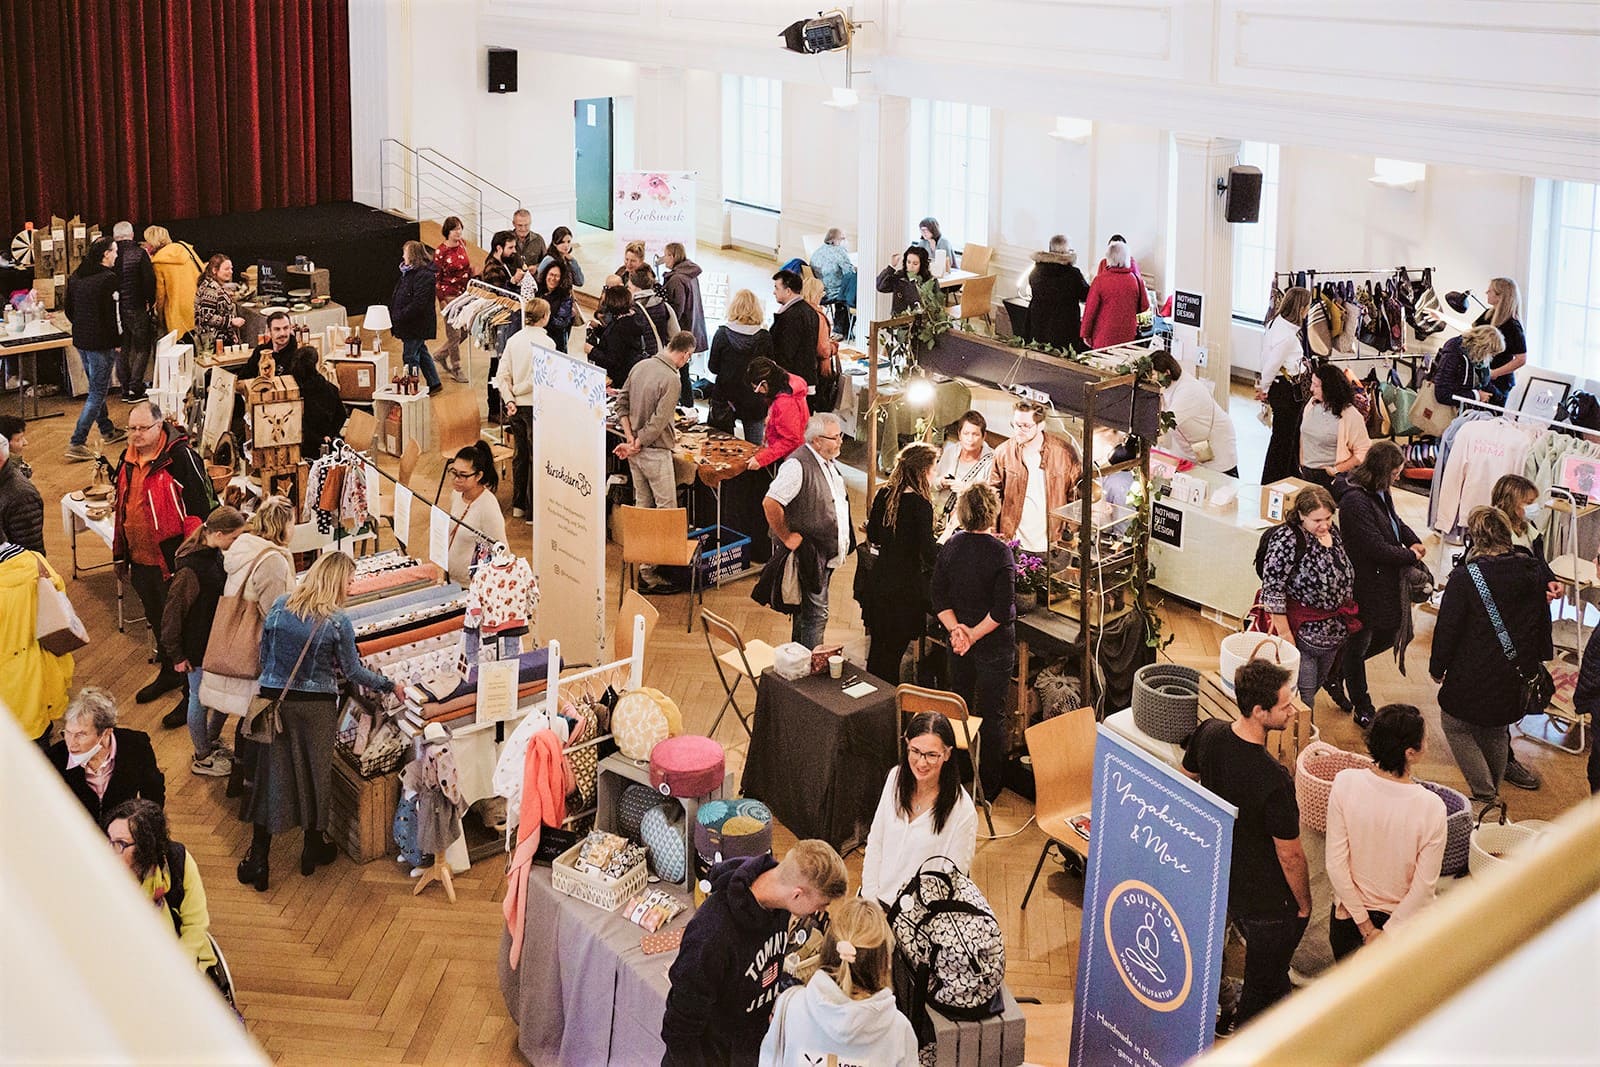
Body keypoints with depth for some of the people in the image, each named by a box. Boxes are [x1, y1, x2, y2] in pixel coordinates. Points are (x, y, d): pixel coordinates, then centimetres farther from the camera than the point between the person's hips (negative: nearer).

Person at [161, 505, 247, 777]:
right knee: (200, 698, 9)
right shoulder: (191, 568, -28)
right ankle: (202, 758, 27)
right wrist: (177, 654, -15)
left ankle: (212, 742, 42)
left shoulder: (216, 556, -2)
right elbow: (173, 612, -21)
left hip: (217, 640, 8)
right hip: (197, 647, -8)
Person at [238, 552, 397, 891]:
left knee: (272, 774, 8)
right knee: (316, 772, 15)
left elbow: (264, 655, 6)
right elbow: (353, 672, -5)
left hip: (274, 698, 3)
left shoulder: (279, 607, -1)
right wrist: (389, 685, 8)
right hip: (316, 706, -3)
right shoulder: (337, 622, -12)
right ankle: (314, 846, 30)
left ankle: (257, 857, 8)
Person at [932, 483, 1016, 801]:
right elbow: (1003, 610, -22)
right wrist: (974, 634, -16)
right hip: (994, 644, -5)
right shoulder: (1000, 552, -20)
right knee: (991, 715, 7)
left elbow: (939, 599, -3)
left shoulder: (950, 547, -4)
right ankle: (988, 787, 15)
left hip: (958, 643, 5)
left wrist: (957, 629, -11)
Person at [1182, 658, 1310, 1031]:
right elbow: (1289, 855, -24)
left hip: (1219, 876, 7)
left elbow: (1187, 778, 6)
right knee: (1264, 982, 19)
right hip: (1266, 900, -7)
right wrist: (1304, 904, -6)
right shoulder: (1274, 780, -37)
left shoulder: (1209, 733, -16)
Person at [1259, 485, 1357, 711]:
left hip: (1335, 631, 8)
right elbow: (1272, 590, -22)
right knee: (1303, 694, -3)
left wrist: (1347, 618, 21)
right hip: (1303, 632, -8)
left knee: (1317, 684, 21)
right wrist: (1284, 633, -21)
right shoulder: (1287, 540, -22)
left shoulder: (1333, 532, 3)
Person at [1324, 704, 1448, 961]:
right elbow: (1423, 888, -21)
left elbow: (1336, 864, -17)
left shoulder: (1345, 783, -22)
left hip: (1348, 913, 2)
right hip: (1403, 917, -2)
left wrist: (1365, 927, -8)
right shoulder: (1430, 807, -27)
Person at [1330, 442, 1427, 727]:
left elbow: (1394, 520, 21)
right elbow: (1377, 548, -27)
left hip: (1387, 583, 10)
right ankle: (1363, 709, 24)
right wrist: (1411, 556, -13)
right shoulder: (1356, 501, -27)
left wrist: (1413, 541, 1)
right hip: (1364, 584, -10)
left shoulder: (1380, 492, 2)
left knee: (1388, 635, 20)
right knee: (1358, 645, 9)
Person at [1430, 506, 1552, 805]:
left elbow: (1447, 629, -13)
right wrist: (1537, 659, 24)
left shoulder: (1464, 577, -20)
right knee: (1497, 731, 24)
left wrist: (1437, 668, 2)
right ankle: (1492, 792, 37)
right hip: (1518, 676, 6)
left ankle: (1485, 795, 4)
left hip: (1475, 677, -6)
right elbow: (1543, 621, 10)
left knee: (1455, 725, 13)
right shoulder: (1534, 571, -4)